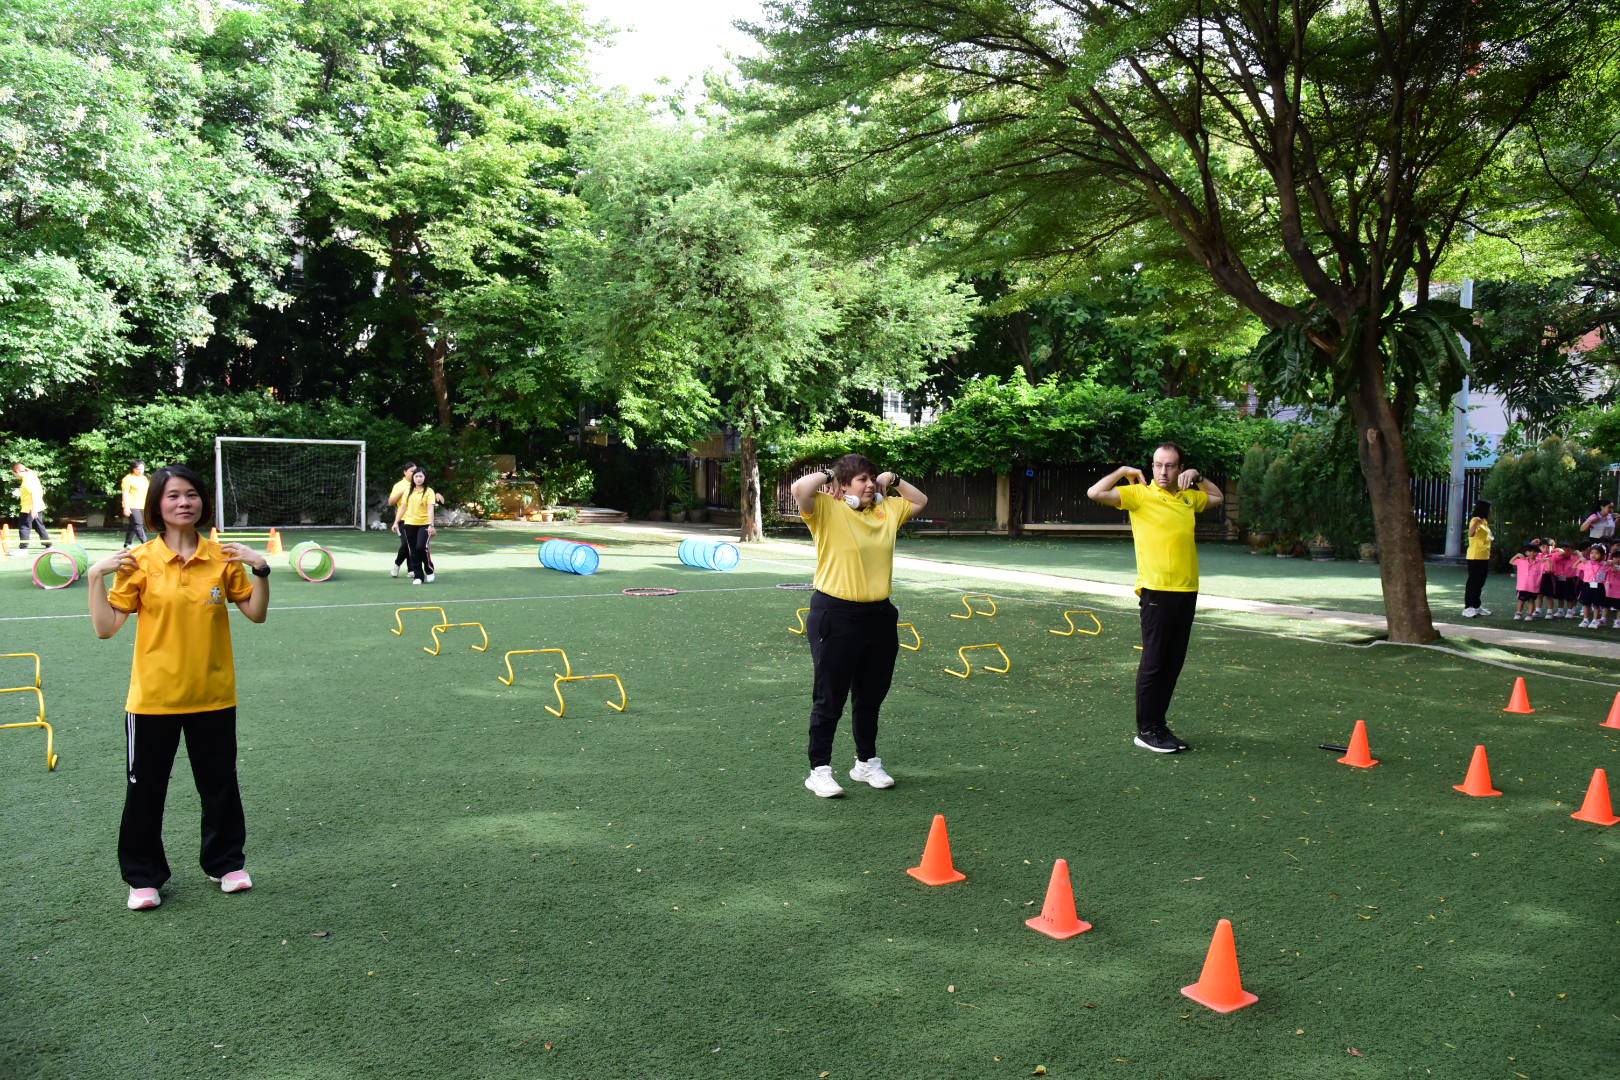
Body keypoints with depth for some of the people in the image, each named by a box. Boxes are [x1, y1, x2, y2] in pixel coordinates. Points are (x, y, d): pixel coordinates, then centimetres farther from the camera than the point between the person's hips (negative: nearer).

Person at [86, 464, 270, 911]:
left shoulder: (223, 557, -1)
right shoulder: (138, 561, -7)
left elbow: (256, 613, 2)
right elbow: (105, 628, -8)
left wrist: (260, 569, -11)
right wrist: (95, 577, -17)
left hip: (213, 694, 2)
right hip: (154, 697, -1)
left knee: (220, 784, 13)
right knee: (145, 790, 9)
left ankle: (226, 863, 32)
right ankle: (144, 877, 27)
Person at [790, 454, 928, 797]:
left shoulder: (886, 510, 10)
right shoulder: (826, 509, -8)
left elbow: (920, 501, 26)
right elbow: (799, 489, -27)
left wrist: (893, 480, 13)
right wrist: (827, 474, -10)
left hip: (879, 616, 6)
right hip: (835, 616, -6)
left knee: (871, 697, 18)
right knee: (829, 698, 3)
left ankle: (866, 762, 33)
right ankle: (819, 769, 14)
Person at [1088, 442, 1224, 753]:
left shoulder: (1189, 497, 12)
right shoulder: (1140, 494, -5)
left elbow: (1218, 498, 34)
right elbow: (1095, 493, -16)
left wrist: (1198, 477, 18)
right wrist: (1124, 471, -6)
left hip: (1187, 591, 6)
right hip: (1156, 591, -6)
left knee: (1174, 662, 10)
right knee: (1154, 662, -2)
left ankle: (1159, 724, 20)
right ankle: (1146, 730, 6)